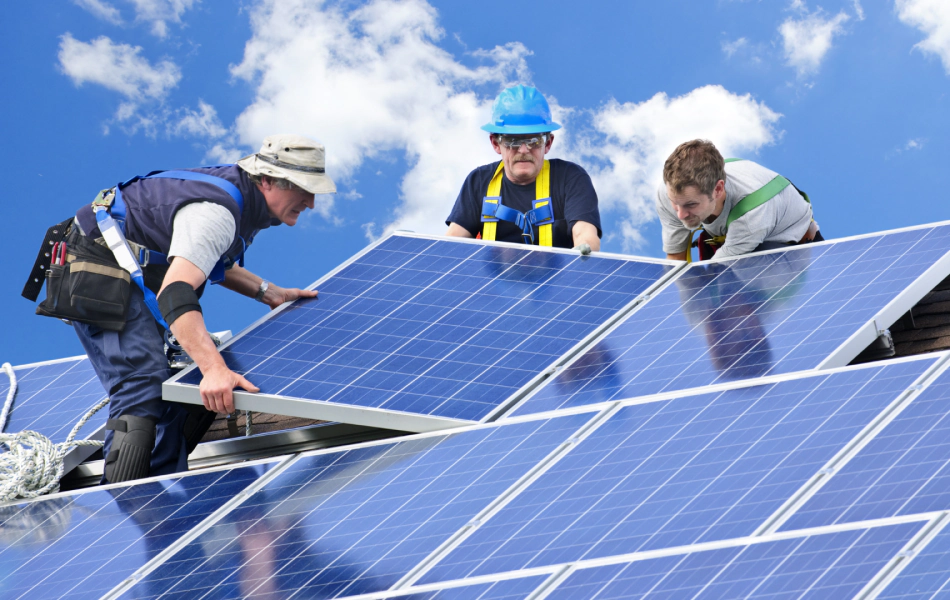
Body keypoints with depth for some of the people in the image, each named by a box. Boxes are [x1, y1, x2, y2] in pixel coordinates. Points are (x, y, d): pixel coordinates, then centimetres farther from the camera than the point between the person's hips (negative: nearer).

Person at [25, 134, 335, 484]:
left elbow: (206, 258, 22)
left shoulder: (240, 194, 4)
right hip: (100, 279, -11)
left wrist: (266, 292, 12)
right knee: (144, 392, -23)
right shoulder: (216, 213, -29)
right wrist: (215, 369, -52)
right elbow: (175, 291, -42)